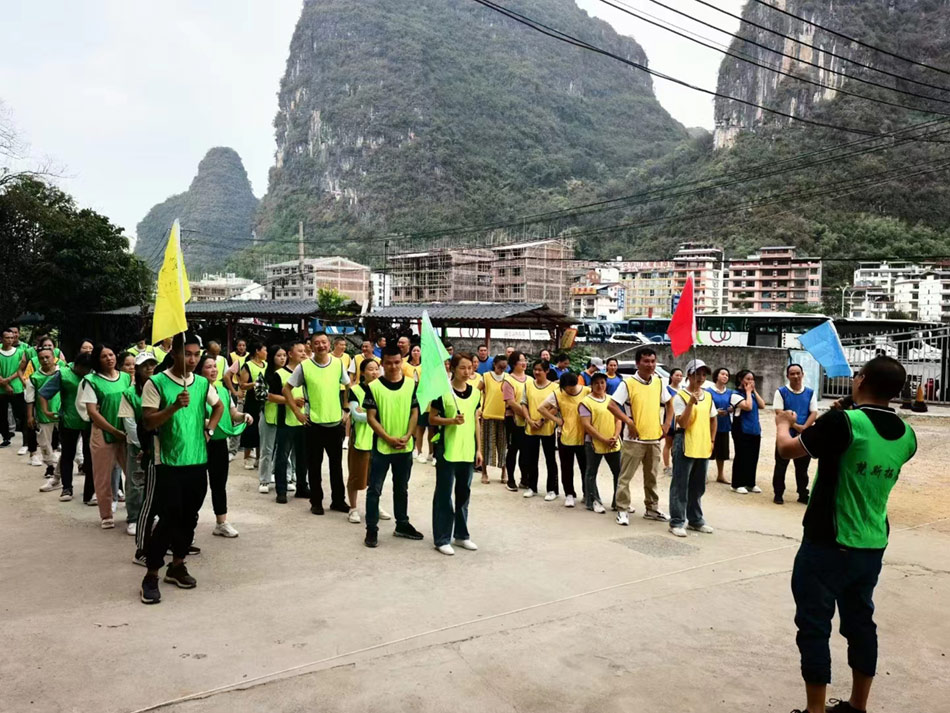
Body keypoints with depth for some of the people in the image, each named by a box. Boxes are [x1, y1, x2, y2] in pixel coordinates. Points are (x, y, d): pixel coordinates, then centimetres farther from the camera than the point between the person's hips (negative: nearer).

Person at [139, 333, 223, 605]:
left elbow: (219, 406, 24)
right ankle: (151, 575, 8)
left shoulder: (203, 383, 5)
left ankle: (177, 566, 27)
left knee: (189, 518, 12)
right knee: (168, 520, -5)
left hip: (198, 461, 5)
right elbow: (148, 422, -14)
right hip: (169, 463, -5)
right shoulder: (156, 383, -9)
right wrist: (174, 406, -27)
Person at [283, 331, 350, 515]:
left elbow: (348, 387, 12)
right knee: (314, 465, 7)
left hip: (336, 422, 2)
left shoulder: (338, 364, -1)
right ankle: (316, 501, 20)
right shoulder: (304, 366, -8)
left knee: (336, 464, 12)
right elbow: (287, 389, -1)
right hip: (314, 423, -2)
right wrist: (297, 412, -5)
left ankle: (338, 500, 24)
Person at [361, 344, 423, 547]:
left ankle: (402, 525, 28)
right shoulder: (374, 387, -5)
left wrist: (407, 436, -11)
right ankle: (372, 529, 11)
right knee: (375, 489, 2)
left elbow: (415, 413, 2)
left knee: (402, 488, 16)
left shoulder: (411, 385, 2)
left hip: (405, 447, 3)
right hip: (381, 446, -2)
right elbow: (371, 418, -6)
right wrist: (389, 438, -14)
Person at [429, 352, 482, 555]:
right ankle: (442, 539, 9)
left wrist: (479, 449, 10)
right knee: (444, 494, 1)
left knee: (464, 493, 14)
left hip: (468, 451, 5)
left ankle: (461, 535, 26)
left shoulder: (475, 393, 7)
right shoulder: (443, 391, -8)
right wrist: (451, 420, -21)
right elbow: (432, 418, -5)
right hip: (447, 451, -5)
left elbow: (476, 422, 12)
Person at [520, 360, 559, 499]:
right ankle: (532, 487, 25)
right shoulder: (528, 385, 6)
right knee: (530, 459, 11)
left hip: (547, 428, -3)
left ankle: (552, 490, 14)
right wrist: (529, 420, -7)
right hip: (530, 428, 4)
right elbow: (524, 404, 5)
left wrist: (542, 421, -14)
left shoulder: (554, 387, -5)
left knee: (550, 459, 6)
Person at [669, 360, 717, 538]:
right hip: (685, 446, -6)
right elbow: (682, 423, -16)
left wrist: (712, 440, 14)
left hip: (703, 447, 6)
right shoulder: (680, 396, -8)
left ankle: (695, 520, 26)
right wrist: (691, 403, -25)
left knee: (698, 487, 15)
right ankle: (677, 522, 5)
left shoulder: (708, 396, 10)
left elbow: (713, 419, 21)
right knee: (680, 486, -1)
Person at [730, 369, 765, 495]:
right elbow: (748, 406, -22)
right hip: (742, 430, -7)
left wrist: (754, 391, 0)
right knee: (741, 457, -2)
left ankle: (750, 483, 20)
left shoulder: (752, 394, 14)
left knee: (753, 457, 10)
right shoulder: (736, 395, -9)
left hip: (755, 430, 7)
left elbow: (762, 405, 1)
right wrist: (748, 391, -11)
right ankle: (737, 484, 6)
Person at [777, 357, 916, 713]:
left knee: (814, 625, 3)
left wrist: (783, 423, 12)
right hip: (873, 545, 7)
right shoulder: (906, 435, 1)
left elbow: (787, 449, -9)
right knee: (860, 622, 18)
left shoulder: (843, 422, -20)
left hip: (828, 544, -7)